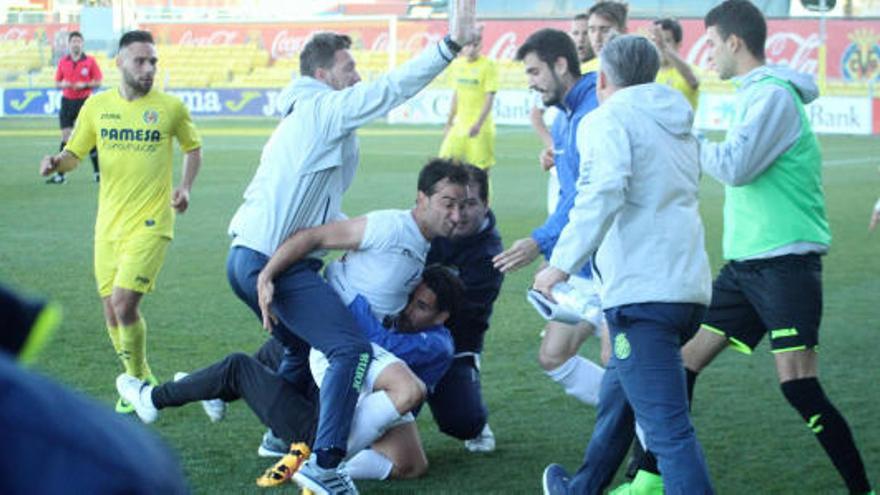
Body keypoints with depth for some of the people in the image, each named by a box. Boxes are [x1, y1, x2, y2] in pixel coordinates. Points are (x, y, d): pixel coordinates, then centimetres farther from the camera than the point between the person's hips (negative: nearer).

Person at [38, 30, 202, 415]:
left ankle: (137, 380, 6)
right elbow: (74, 154, 9)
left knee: (124, 304, -16)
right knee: (112, 312, 7)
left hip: (150, 224, -4)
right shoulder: (97, 106, 4)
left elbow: (193, 147, 13)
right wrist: (56, 162, -13)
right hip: (108, 225, 4)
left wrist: (185, 187, -1)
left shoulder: (170, 107, -2)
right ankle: (140, 382, 27)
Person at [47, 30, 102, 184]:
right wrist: (63, 85, -11)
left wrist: (85, 85, -17)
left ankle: (98, 172, 8)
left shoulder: (90, 61, -1)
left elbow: (98, 82, 0)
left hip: (84, 101, -2)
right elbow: (57, 82, 11)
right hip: (67, 101, 2)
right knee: (65, 137, 0)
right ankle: (60, 174, 2)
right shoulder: (62, 62, 7)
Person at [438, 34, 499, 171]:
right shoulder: (457, 64, 8)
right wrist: (448, 123, 17)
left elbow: (490, 98, -12)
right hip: (459, 125, 6)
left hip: (481, 128, -6)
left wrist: (478, 124, -22)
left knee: (481, 168, -4)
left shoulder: (488, 65, -8)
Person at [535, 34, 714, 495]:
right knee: (617, 396, 26)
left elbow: (604, 192, -20)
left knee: (668, 427, -13)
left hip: (643, 291, -9)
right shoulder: (678, 123, 22)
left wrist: (562, 264, -20)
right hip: (690, 286, 9)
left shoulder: (608, 119, -3)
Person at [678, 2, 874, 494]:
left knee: (799, 384, -14)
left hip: (786, 261, -9)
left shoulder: (774, 94, -13)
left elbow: (735, 167, -19)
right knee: (683, 362, 8)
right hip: (746, 264, 9)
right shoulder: (757, 94, 15)